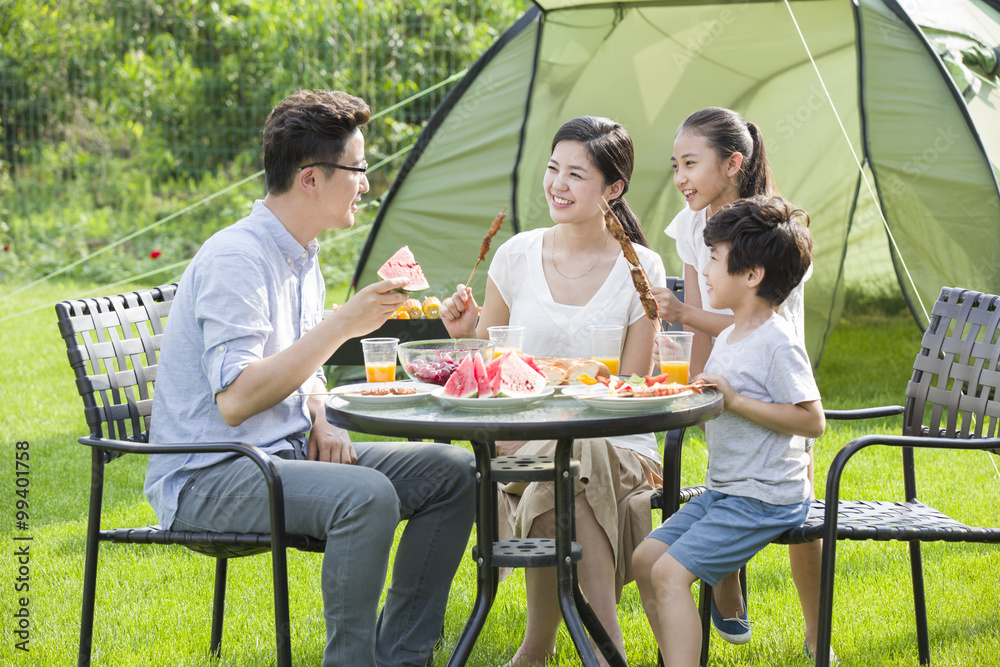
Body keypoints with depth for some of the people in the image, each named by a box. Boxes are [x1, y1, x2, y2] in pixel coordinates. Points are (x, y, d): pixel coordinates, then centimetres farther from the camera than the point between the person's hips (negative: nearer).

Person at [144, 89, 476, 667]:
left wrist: (321, 423, 3)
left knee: (453, 471, 1)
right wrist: (341, 326, -27)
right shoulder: (235, 260, -19)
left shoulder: (303, 257, 11)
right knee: (366, 496, -34)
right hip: (205, 478, -10)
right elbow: (235, 402, -28)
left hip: (285, 456, 10)